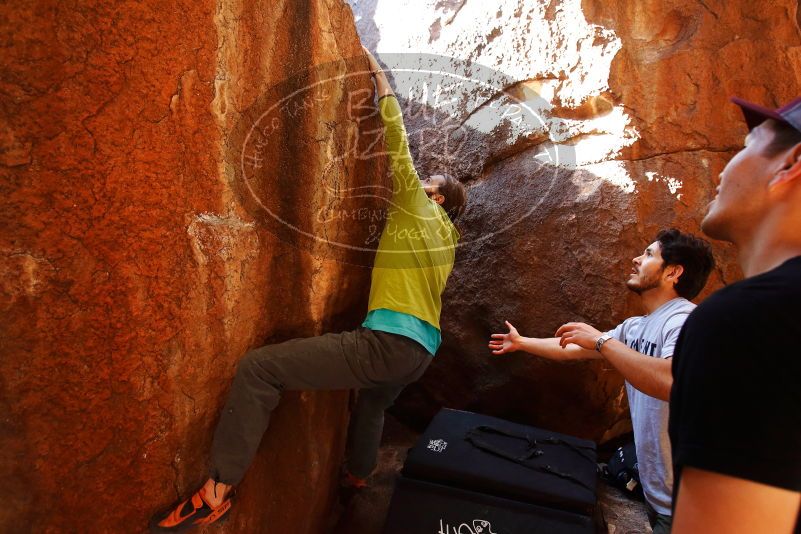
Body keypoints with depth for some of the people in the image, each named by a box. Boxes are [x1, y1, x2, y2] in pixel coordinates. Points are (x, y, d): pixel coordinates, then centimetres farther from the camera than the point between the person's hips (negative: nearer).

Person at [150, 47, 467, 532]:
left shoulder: (418, 209, 3)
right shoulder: (448, 235, 23)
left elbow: (399, 146, 6)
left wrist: (381, 79, 18)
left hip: (388, 343, -10)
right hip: (421, 351, 10)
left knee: (259, 368, -11)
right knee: (373, 404, 39)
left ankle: (216, 494, -6)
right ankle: (358, 476, 61)